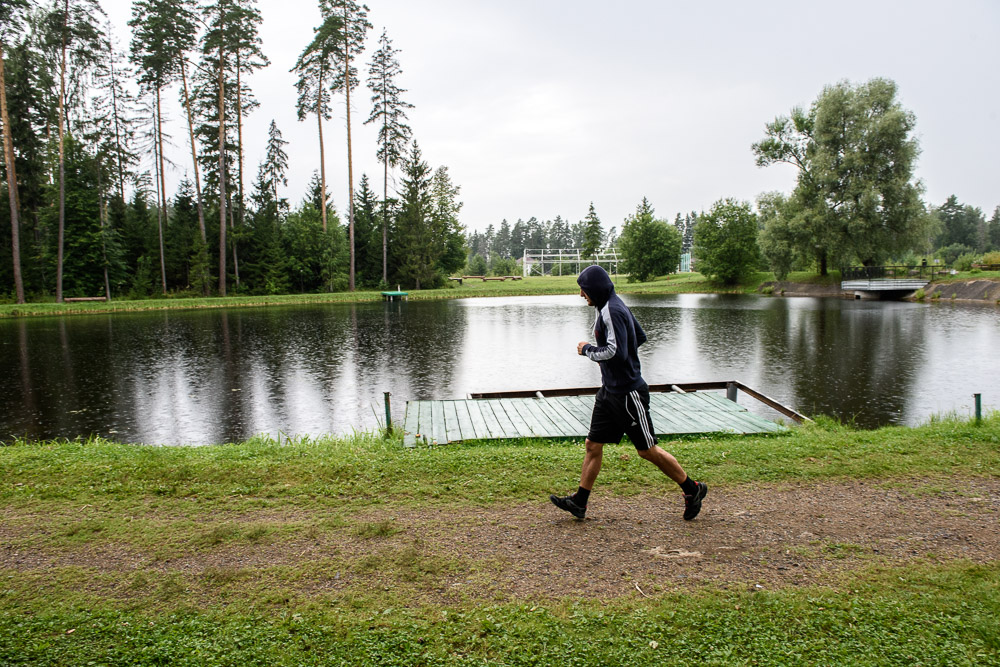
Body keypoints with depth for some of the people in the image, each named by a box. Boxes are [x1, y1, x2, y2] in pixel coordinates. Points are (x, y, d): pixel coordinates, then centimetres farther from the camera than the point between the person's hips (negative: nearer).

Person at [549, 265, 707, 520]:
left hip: (628, 393, -10)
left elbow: (616, 352, -28)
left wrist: (587, 350, -13)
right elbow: (640, 337, 20)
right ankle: (579, 501, 14)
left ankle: (692, 489, 19)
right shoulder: (614, 306, 11)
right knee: (593, 445, 8)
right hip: (610, 391, 10)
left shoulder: (611, 311, -20)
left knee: (647, 450, 2)